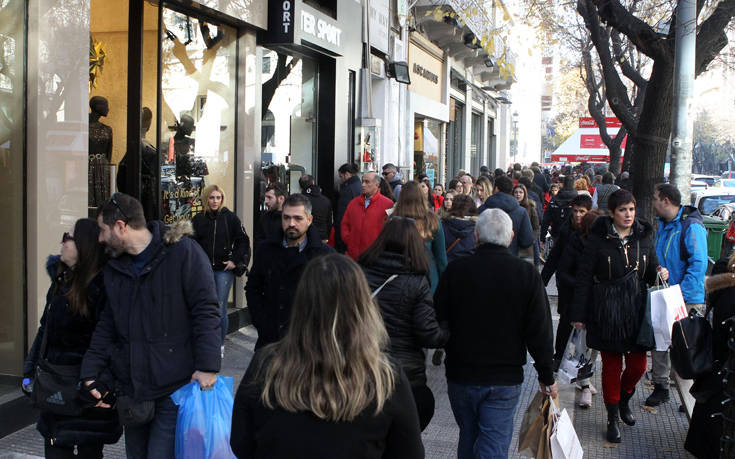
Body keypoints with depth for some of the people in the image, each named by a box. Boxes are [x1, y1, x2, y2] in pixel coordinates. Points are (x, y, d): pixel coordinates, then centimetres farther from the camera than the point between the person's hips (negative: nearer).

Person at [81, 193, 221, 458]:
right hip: (130, 388, 7)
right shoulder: (114, 267, 11)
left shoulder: (184, 252, -10)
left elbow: (206, 311, -12)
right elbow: (107, 324, 17)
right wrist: (91, 372, 7)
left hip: (174, 387, -7)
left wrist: (207, 367, -18)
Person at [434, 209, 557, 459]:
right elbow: (540, 332, -6)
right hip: (506, 379, -1)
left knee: (468, 437, 20)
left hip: (460, 375, 1)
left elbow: (438, 322, 0)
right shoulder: (527, 274, -9)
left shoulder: (455, 270, -8)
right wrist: (547, 377, 4)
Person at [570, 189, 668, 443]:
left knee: (638, 364, 5)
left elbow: (651, 269, 17)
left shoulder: (644, 236, 5)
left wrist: (659, 273, -8)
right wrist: (578, 314, -6)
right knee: (611, 365, 4)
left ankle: (624, 400, 37)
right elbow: (584, 277, -5)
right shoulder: (598, 239, -7)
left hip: (636, 308, 3)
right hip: (607, 312, -3)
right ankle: (612, 418, 20)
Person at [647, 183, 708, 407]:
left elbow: (698, 265, -20)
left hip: (688, 301, -7)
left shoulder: (691, 227, -16)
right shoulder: (663, 225, 10)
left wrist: (681, 295, -23)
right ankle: (660, 386, 22)